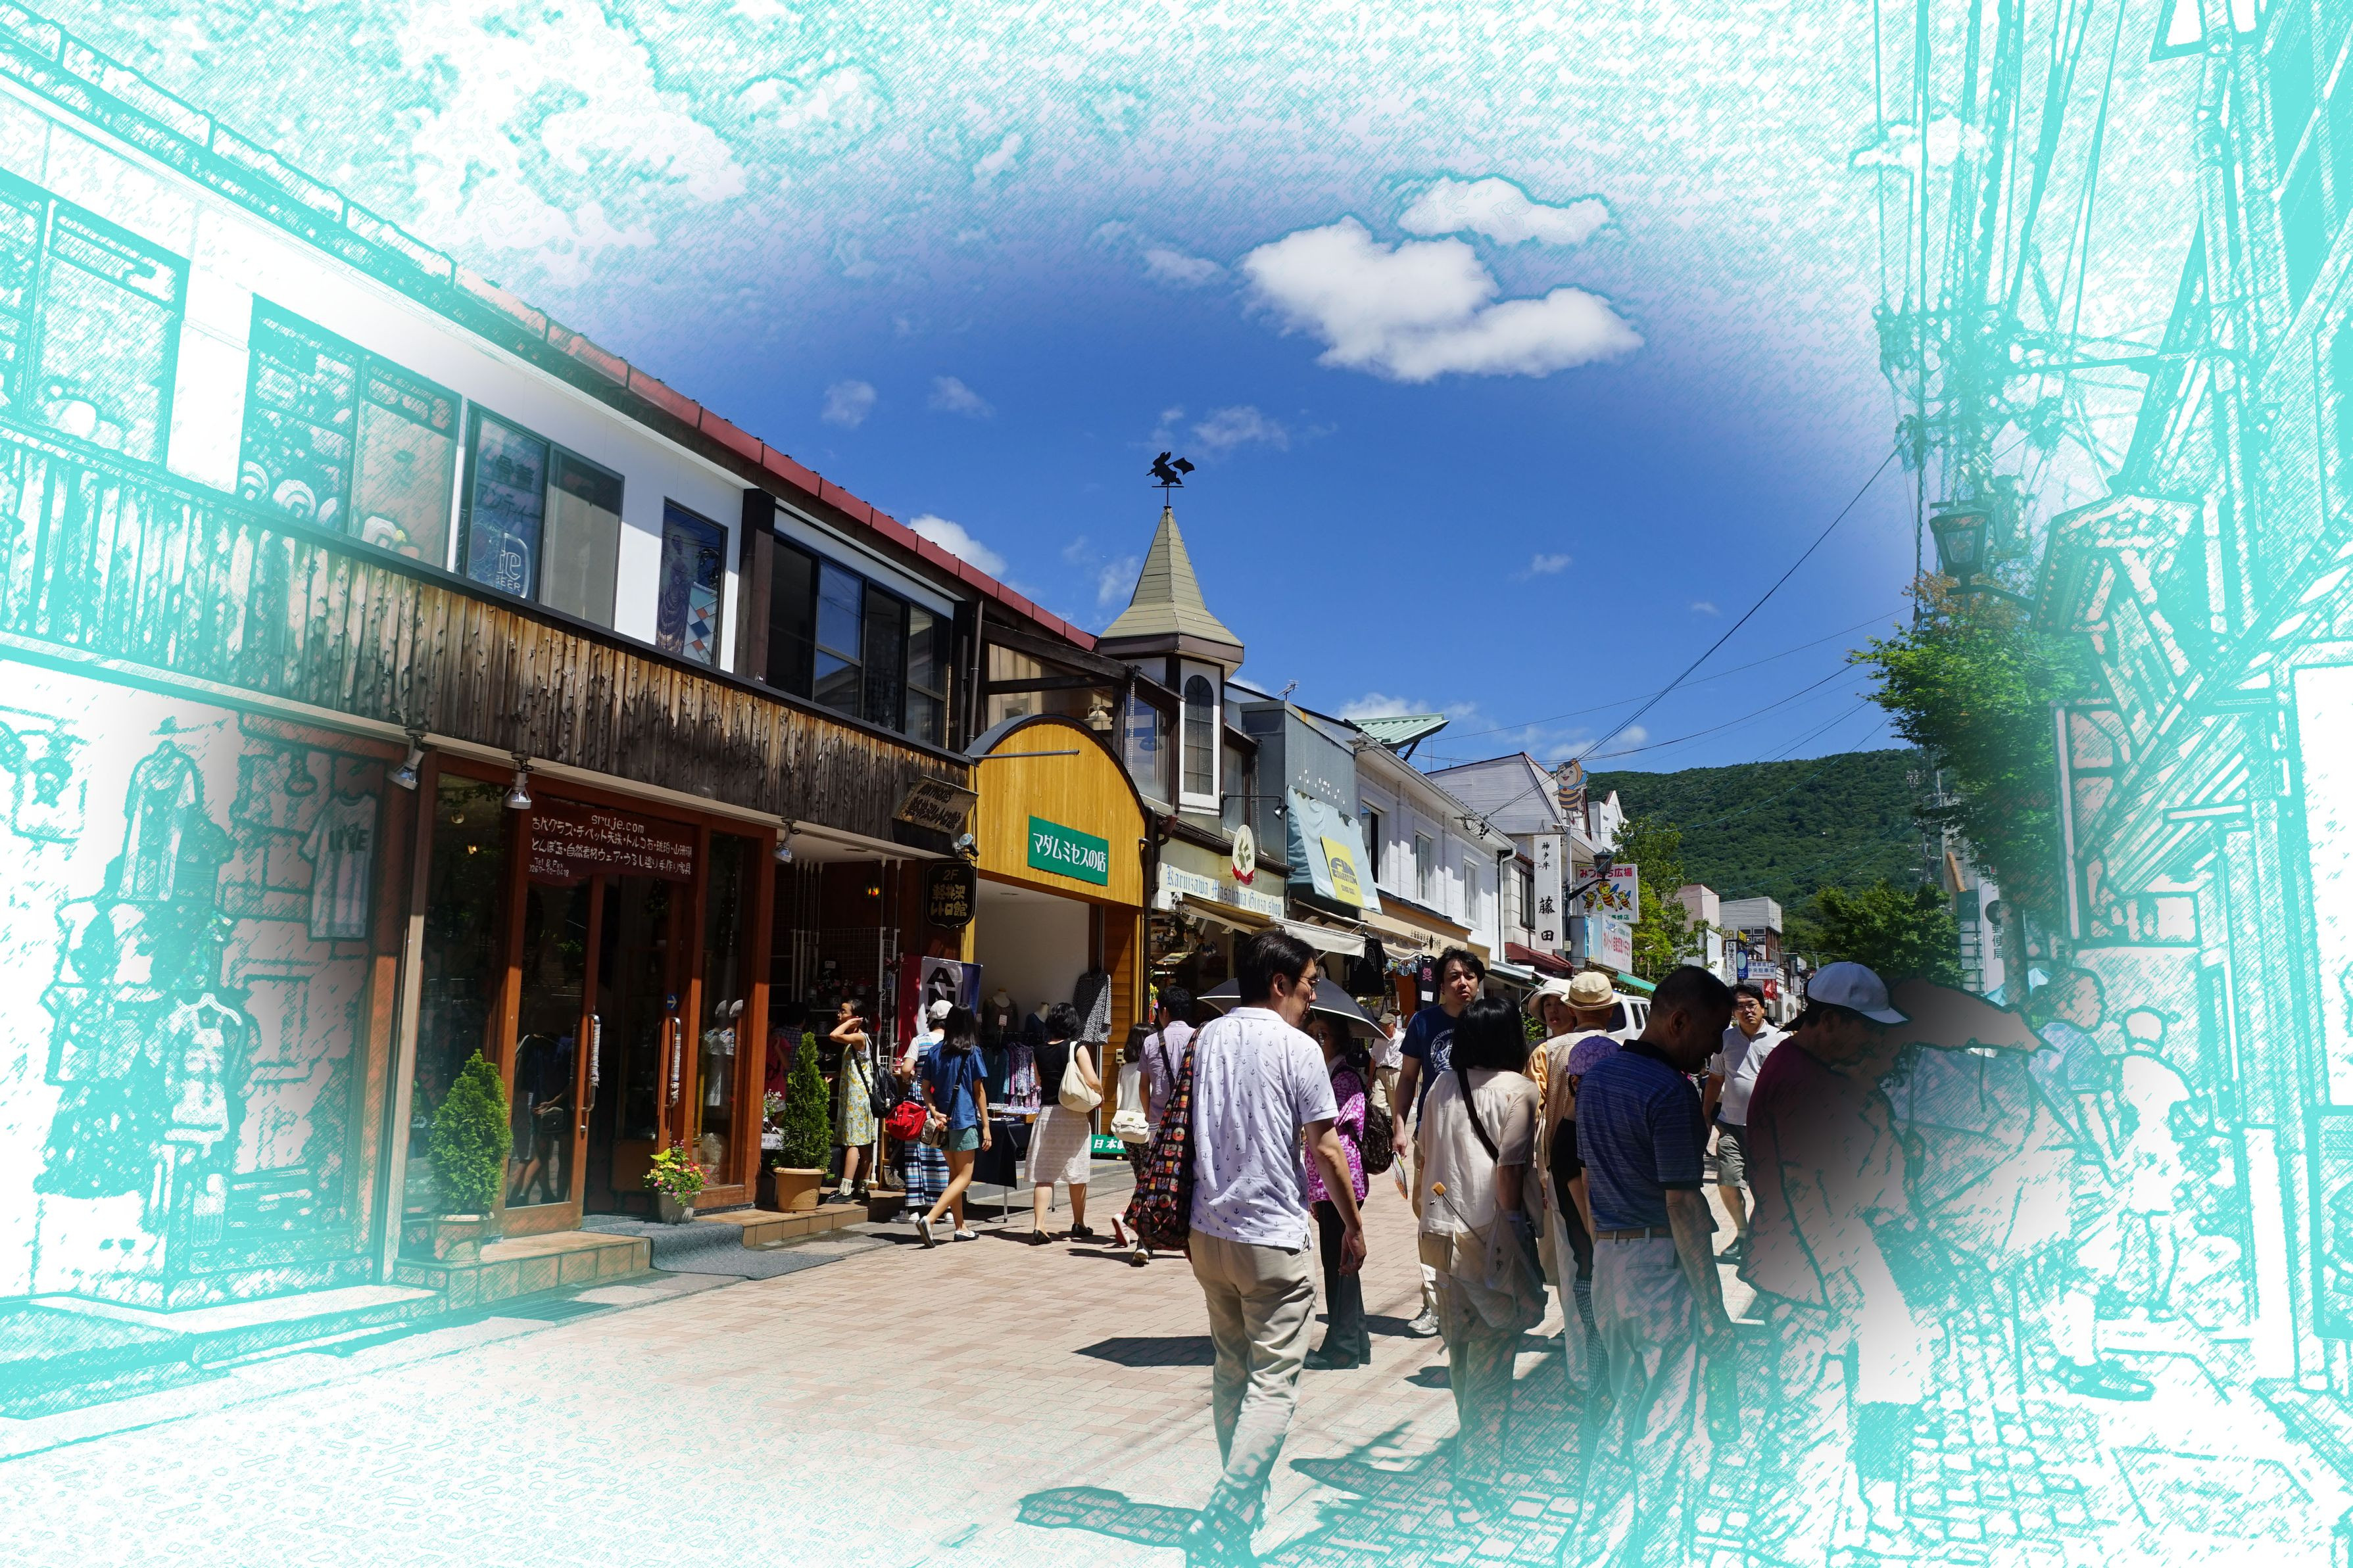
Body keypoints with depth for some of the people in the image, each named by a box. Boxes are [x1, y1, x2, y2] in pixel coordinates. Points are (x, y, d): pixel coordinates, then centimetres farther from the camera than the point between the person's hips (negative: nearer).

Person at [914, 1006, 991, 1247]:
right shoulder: (972, 1052, -6)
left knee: (954, 1173, 16)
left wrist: (934, 1111, -7)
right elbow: (979, 1091, -4)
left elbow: (926, 1089, 3)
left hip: (943, 1121, 6)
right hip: (965, 1120, -6)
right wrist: (986, 1126, -1)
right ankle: (929, 1219, -19)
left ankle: (961, 1228, 20)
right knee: (964, 1177, -2)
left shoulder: (934, 1052, 7)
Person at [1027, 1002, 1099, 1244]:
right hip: (1074, 1116, -3)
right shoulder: (1077, 1048, -8)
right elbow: (1092, 1081, -14)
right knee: (1077, 1174, 11)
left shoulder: (1040, 1050, 5)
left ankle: (1038, 1227, -7)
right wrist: (1100, 1093, 4)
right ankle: (1078, 1225, 23)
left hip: (1047, 1115, 3)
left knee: (1043, 1174, 3)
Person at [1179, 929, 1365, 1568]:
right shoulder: (1297, 1048, -11)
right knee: (1273, 1384, -2)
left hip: (1208, 1233, 7)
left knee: (1231, 1369, 19)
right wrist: (1354, 1226, 3)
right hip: (1271, 1239, -7)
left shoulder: (1204, 1039, 7)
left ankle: (1246, 1498, 30)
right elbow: (1325, 1149, -9)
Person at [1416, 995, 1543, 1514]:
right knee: (1491, 1357, 1)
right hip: (1491, 1238, -6)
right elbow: (1509, 1174, -15)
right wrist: (1518, 1226, -3)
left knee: (1461, 1349, 19)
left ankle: (1467, 1454, 34)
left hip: (1443, 1234, 6)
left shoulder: (1442, 1088, 8)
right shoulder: (1516, 1091, -10)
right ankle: (1478, 1474, 4)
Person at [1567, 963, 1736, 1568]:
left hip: (1608, 1261, 9)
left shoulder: (1596, 1076, 9)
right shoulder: (1670, 1091, -18)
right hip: (1662, 1267, -8)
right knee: (1673, 1434, 6)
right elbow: (1683, 1205, -20)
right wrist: (1713, 1310, -15)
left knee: (1626, 1415, 19)